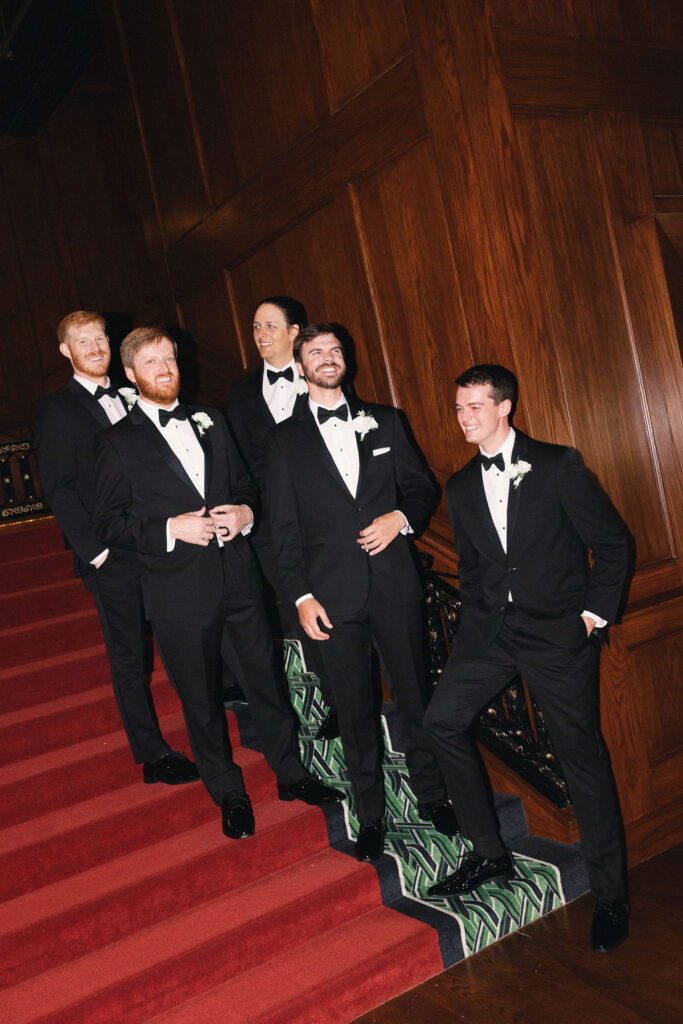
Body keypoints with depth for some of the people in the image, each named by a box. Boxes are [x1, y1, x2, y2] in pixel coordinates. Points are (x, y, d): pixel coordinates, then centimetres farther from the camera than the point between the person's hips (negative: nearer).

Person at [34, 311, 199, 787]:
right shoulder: (56, 411, -2)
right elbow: (60, 491, -7)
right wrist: (96, 549, -13)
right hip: (113, 558, -5)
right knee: (128, 659, 5)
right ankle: (153, 755, 17)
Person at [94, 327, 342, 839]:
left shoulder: (211, 421, 11)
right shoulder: (118, 442, -2)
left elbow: (245, 483, 18)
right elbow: (109, 522, -5)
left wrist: (245, 512, -4)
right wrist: (170, 528, -18)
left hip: (239, 577, 4)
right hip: (179, 590, -3)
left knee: (267, 679, 13)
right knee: (201, 699, 10)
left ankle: (292, 774, 33)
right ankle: (229, 794, 30)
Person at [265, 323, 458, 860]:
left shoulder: (384, 421, 10)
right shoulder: (285, 439, 6)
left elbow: (424, 487, 13)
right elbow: (284, 527, 3)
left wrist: (401, 518, -8)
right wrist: (301, 596, -5)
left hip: (395, 583, 1)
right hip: (333, 592, -1)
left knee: (415, 695, 10)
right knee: (355, 710, 7)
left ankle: (431, 794, 30)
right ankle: (371, 814, 24)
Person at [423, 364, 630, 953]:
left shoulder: (557, 466, -6)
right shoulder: (461, 487, 10)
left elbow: (613, 543, -2)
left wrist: (595, 614, -5)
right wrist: (480, 618, 8)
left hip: (558, 630, -5)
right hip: (491, 628, 5)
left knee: (582, 755, 0)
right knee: (444, 720, -4)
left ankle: (610, 895, 18)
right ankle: (490, 855, 14)